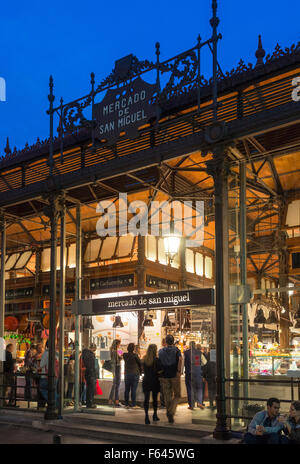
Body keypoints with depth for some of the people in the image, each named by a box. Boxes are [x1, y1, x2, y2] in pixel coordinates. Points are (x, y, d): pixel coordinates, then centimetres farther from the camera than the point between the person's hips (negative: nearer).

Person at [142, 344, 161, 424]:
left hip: (146, 381, 2)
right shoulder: (156, 360, -13)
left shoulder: (144, 359, -1)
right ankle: (155, 415, 22)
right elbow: (159, 370, -11)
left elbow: (143, 370, 8)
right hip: (155, 381, -2)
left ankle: (146, 415, -13)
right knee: (155, 398, 12)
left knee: (146, 398, -1)